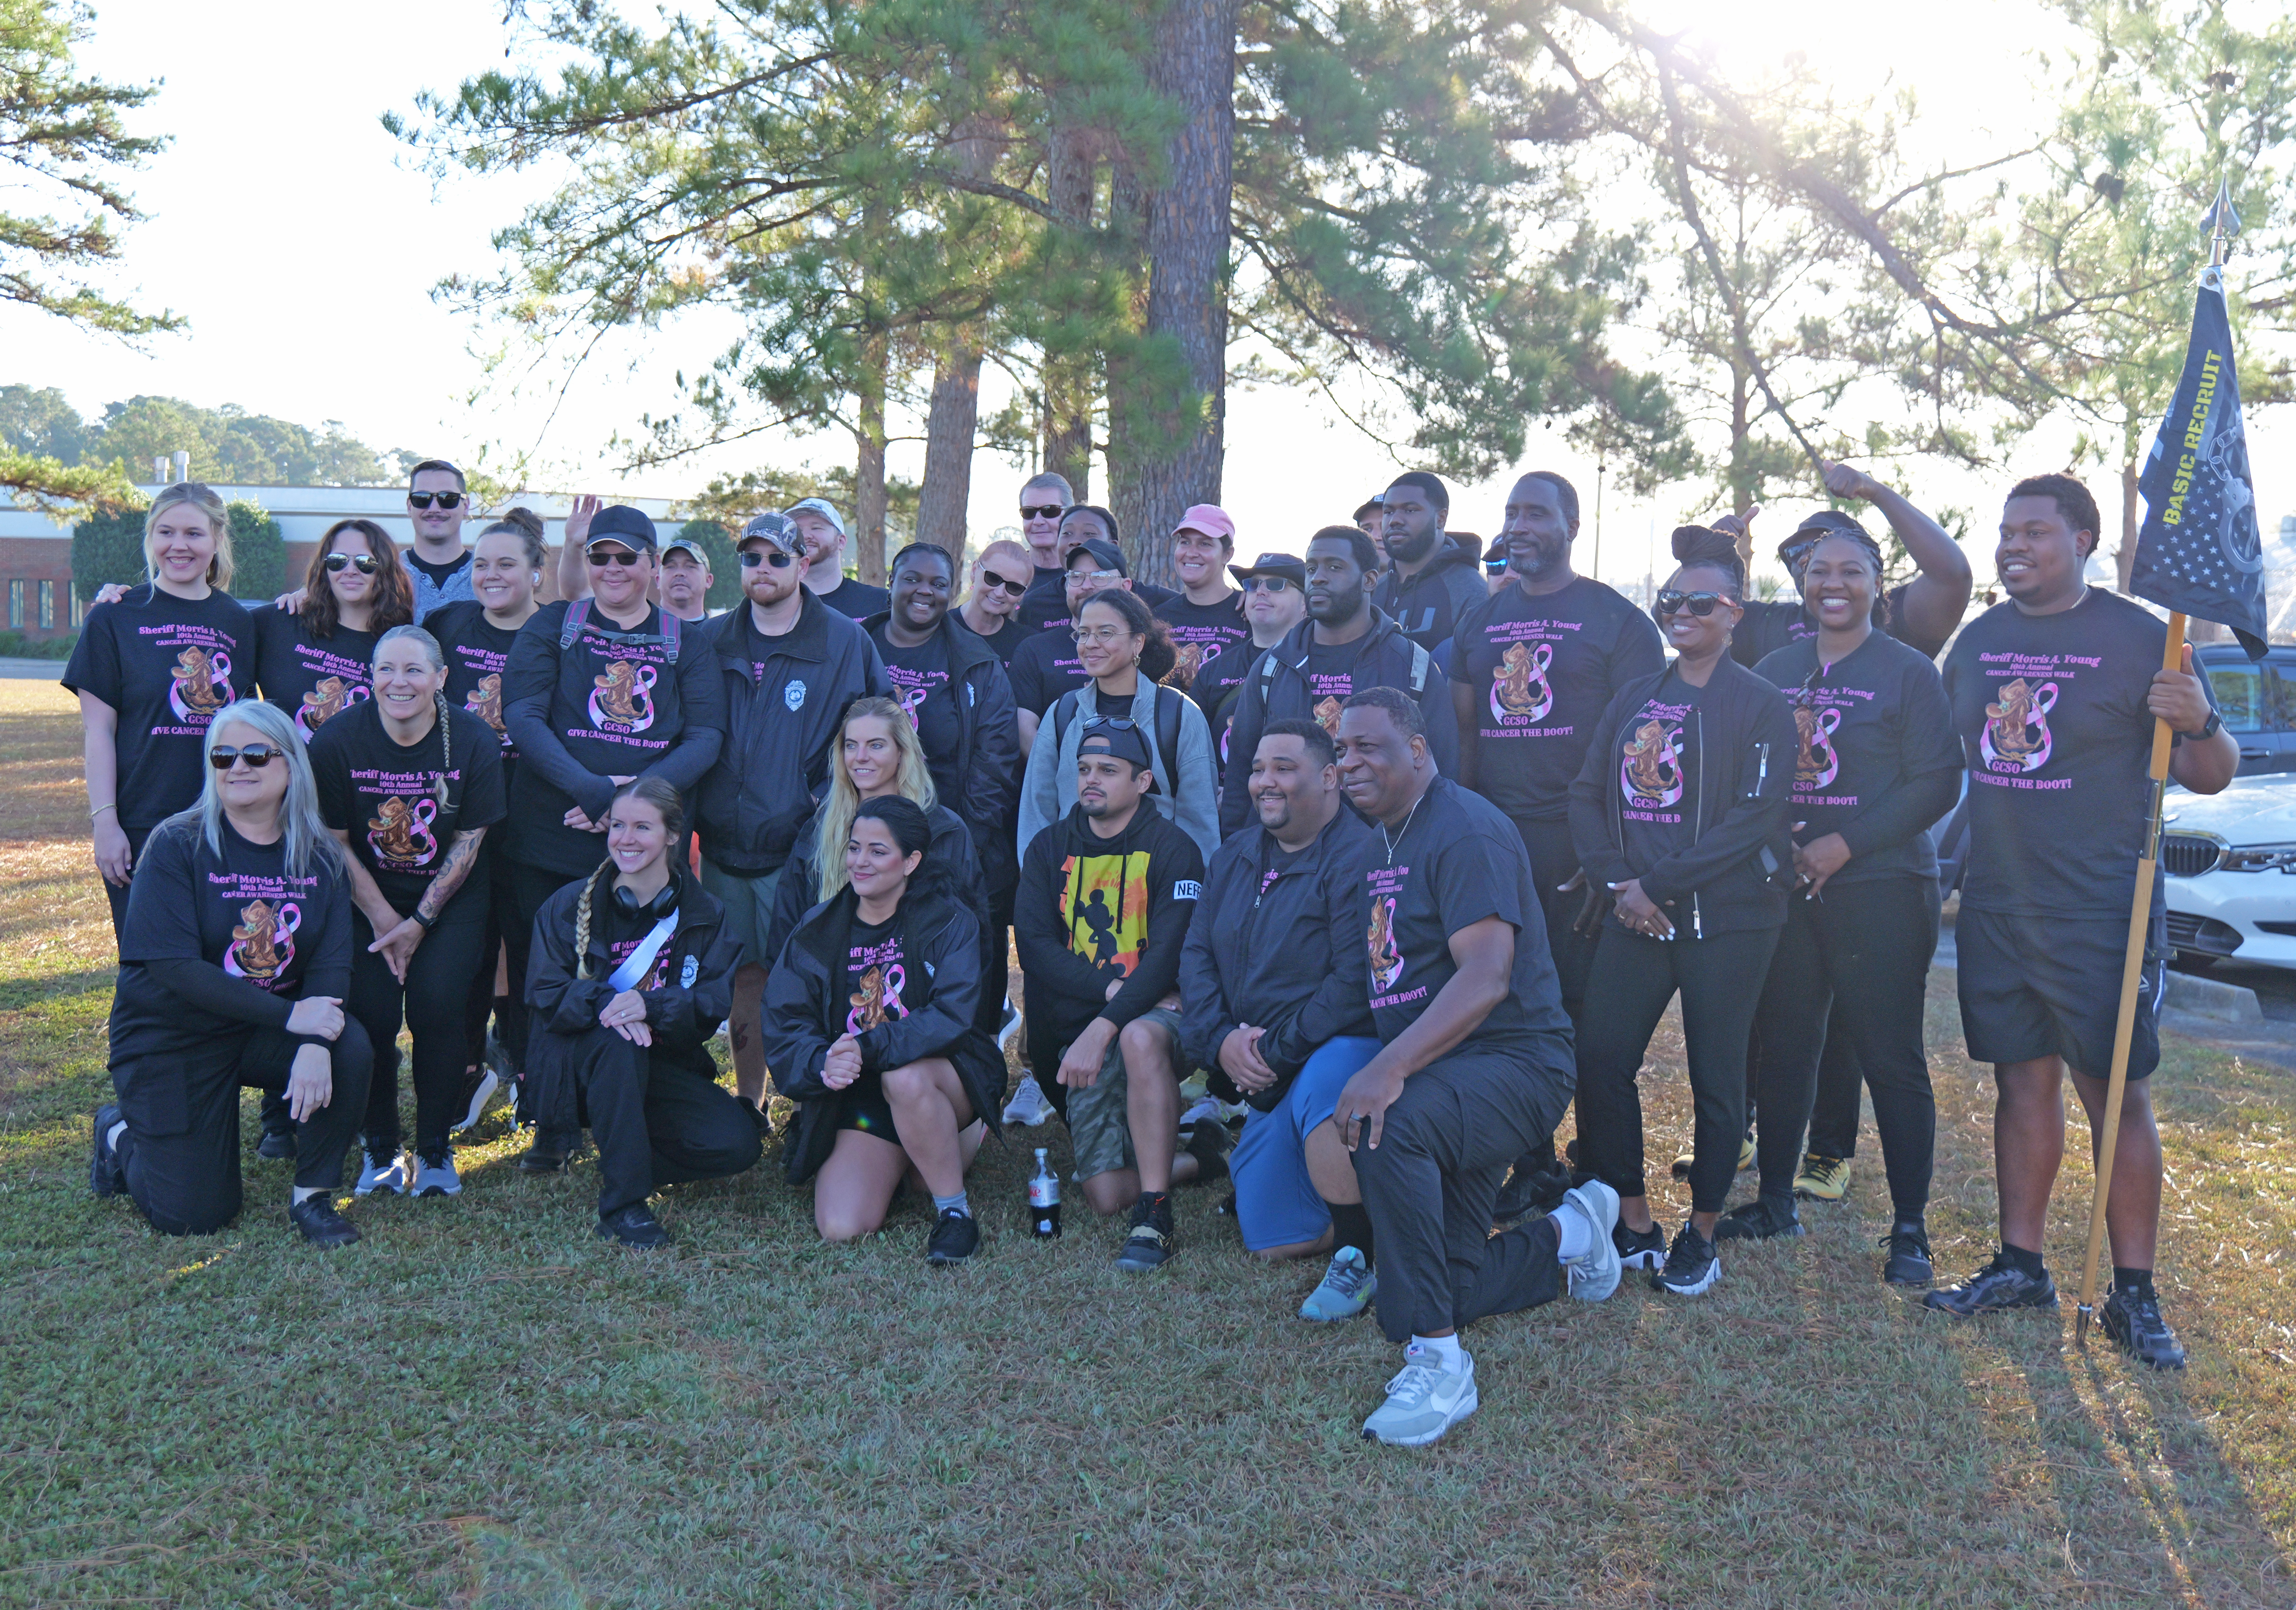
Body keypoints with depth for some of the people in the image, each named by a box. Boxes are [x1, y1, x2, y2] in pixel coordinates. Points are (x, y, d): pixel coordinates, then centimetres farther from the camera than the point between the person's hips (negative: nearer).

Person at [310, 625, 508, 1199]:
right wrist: (383, 919, -10)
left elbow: (467, 843, -7)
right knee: (372, 1012, -15)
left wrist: (420, 922, -11)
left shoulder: (474, 741, -13)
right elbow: (335, 842, -6)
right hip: (368, 898, 1)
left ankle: (436, 1150, 1)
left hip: (450, 898, 0)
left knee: (437, 1006, -18)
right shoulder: (337, 741, -13)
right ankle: (380, 1150, 7)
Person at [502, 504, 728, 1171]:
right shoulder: (551, 628, 8)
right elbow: (522, 717, -5)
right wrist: (593, 788, -19)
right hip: (551, 841, 0)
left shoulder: (686, 644, 10)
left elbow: (706, 737, -1)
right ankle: (553, 1131, 17)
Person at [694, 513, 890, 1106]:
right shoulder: (709, 642, 10)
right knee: (746, 978, 10)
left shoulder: (847, 641, 0)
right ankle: (748, 1108, 22)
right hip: (724, 845, 3)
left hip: (801, 846, -3)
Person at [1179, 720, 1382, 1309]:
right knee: (1271, 1241, 6)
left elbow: (1356, 980, -24)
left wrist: (1277, 1051, -21)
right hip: (1271, 1082, 8)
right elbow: (1196, 956, 8)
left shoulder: (1359, 856, -16)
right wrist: (1221, 1039, -10)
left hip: (1349, 1047, -7)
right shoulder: (1233, 858, 10)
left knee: (1318, 1089, -42)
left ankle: (1362, 1257, -20)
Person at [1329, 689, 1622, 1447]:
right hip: (1438, 1076, 9)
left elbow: (1485, 978, -26)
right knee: (1443, 1289, 5)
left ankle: (1437, 1364, -27)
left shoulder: (1466, 831, -14)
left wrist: (1391, 1067, -35)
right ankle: (1567, 1238, 32)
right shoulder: (1378, 846, 15)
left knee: (1392, 1129, -39)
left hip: (1514, 1061, -9)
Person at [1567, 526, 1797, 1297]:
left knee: (1716, 1078, 4)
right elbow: (1587, 794, 8)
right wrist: (1618, 881, -7)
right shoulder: (1634, 699, 13)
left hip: (1727, 920, -4)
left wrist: (1660, 885, -16)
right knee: (1600, 1059, -2)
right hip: (1636, 916, 5)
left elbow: (1752, 818, -13)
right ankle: (1634, 1226, 13)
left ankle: (1700, 1235, 19)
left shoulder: (1760, 706, -3)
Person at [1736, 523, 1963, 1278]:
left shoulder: (1909, 671, -2)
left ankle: (1910, 1226, 8)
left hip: (1881, 890, -4)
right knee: (1781, 1047, 10)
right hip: (1786, 889, 5)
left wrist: (1846, 845, -15)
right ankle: (1776, 1200, 24)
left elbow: (1937, 784, -8)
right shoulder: (1776, 669, 12)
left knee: (1892, 1058, -2)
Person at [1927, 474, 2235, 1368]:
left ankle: (2134, 1293, 10)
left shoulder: (2137, 639, -6)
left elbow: (2211, 776, -5)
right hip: (1995, 908, 5)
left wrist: (2198, 723, -26)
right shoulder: (1977, 640, 9)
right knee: (2024, 1081, 12)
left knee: (2118, 1094, 0)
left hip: (2101, 912, -5)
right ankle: (2020, 1264, 22)